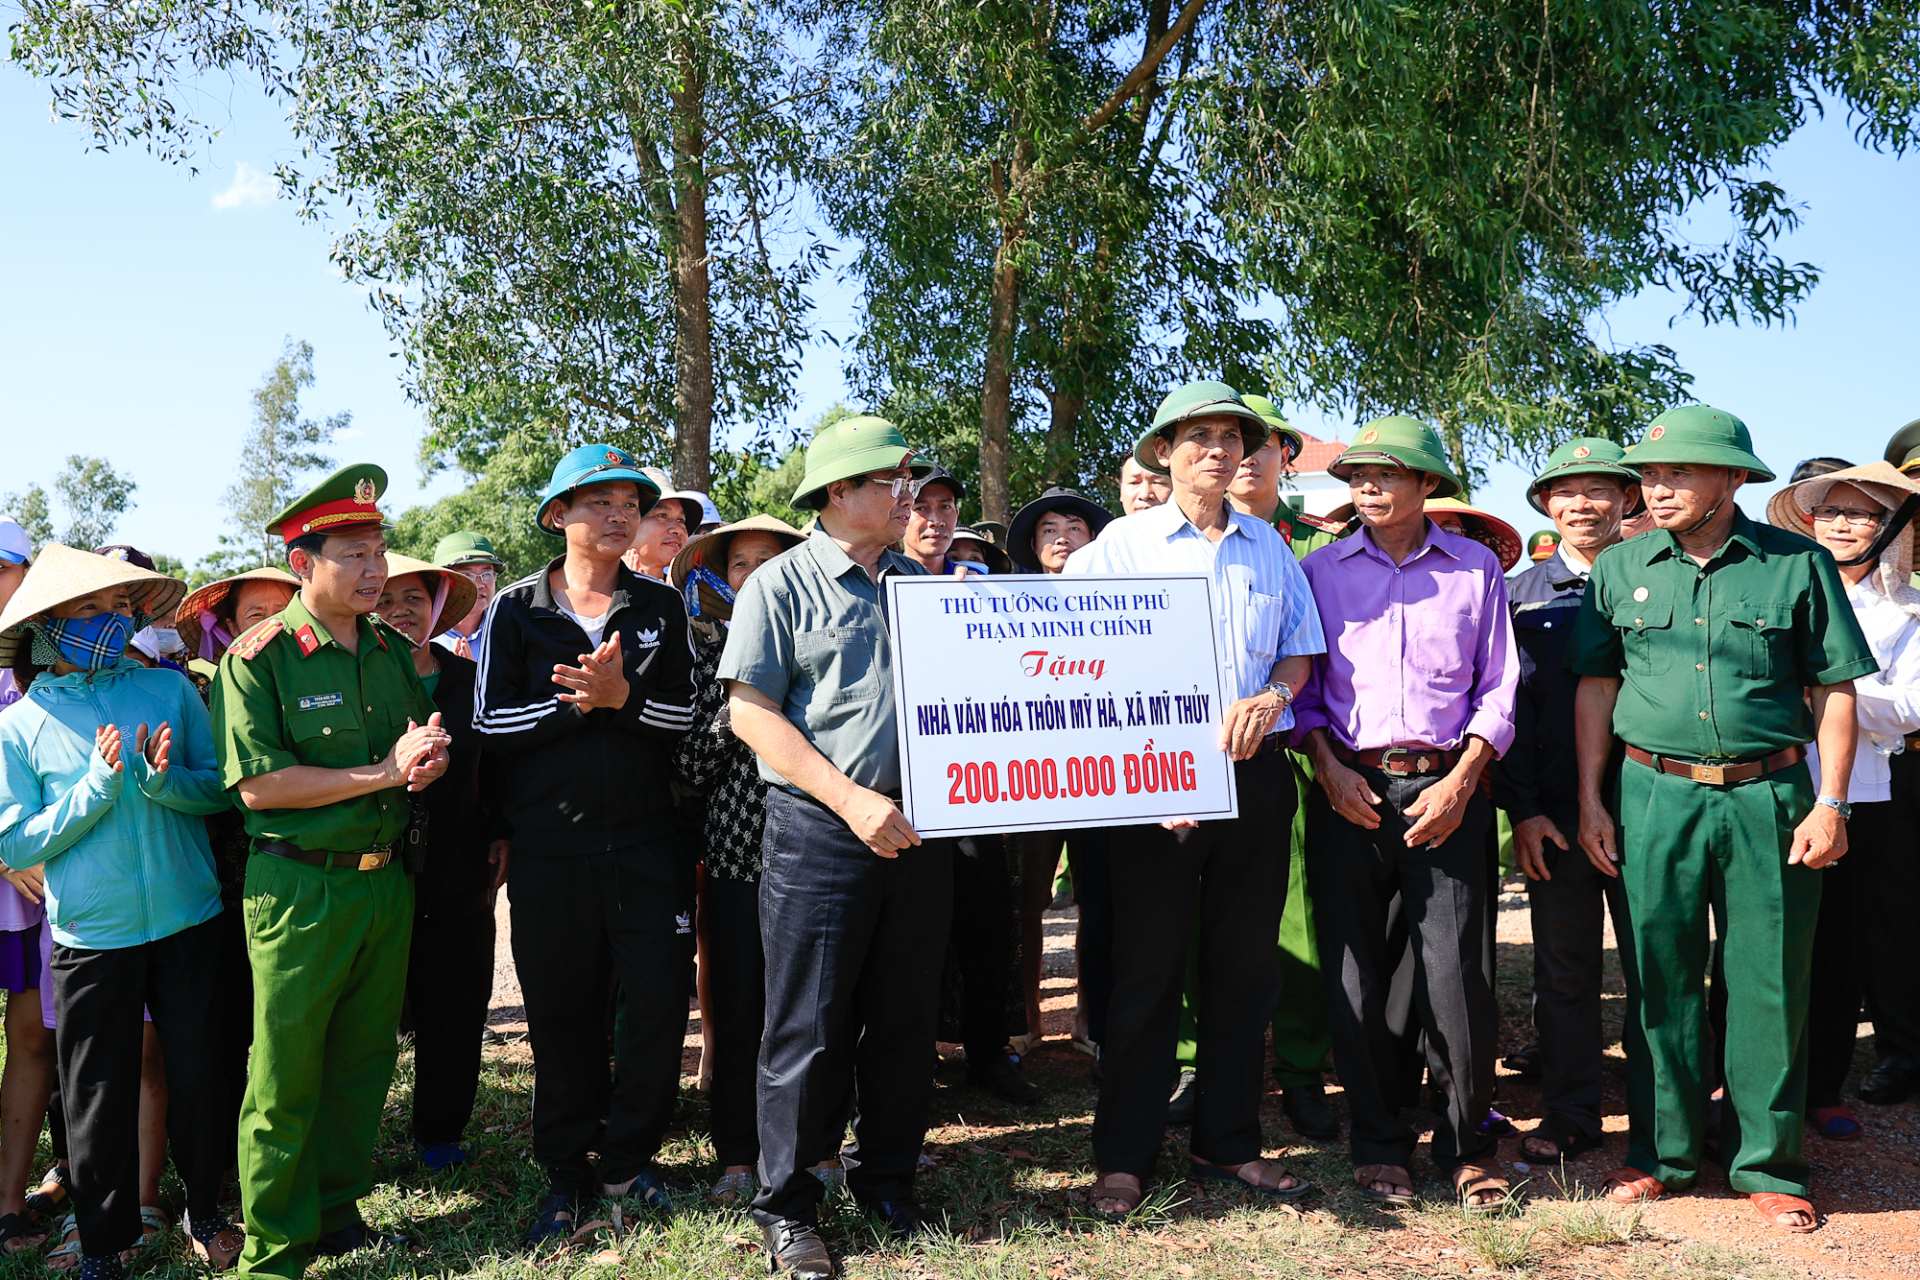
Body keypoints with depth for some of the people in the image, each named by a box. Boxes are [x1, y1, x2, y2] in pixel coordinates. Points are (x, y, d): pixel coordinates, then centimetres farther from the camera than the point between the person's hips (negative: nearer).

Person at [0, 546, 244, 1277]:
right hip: (91, 935, -1)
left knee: (199, 1077, 10)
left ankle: (206, 1211, 33)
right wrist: (96, 789, -15)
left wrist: (166, 781, -17)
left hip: (188, 920, 1)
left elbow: (222, 787, 2)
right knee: (98, 1095, 9)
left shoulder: (169, 689, 0)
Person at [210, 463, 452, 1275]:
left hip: (387, 881, 6)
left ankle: (337, 1211, 33)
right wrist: (383, 771, -18)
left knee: (364, 1062, 16)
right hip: (298, 889, -6)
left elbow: (427, 748, 18)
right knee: (285, 1077, 4)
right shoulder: (258, 659, -10)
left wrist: (429, 763, -6)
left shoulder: (392, 651, 9)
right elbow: (257, 784, -18)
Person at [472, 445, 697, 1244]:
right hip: (549, 844, -1)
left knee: (661, 1000, 2)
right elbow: (490, 719, -4)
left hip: (645, 840, 1)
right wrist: (577, 701, -16)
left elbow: (684, 713, -1)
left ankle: (629, 1161, 22)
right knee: (559, 1012, 7)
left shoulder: (661, 606, 7)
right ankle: (566, 1172, 25)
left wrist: (620, 696, -19)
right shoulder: (517, 609, 4)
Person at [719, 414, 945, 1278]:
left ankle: (887, 1182, 30)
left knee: (906, 1020, 13)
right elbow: (750, 712, -10)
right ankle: (787, 1208, 19)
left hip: (919, 829, 5)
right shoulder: (782, 584, -3)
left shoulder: (919, 584, 13)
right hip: (820, 834, -5)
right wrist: (850, 798, -17)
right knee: (809, 1029, 3)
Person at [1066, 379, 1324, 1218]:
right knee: (1147, 968, 0)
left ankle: (1228, 1143, 24)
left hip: (1256, 771, 4)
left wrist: (1270, 696, -7)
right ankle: (1125, 1156, 12)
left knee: (1245, 962, 9)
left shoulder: (1268, 546, 14)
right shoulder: (1123, 543, 2)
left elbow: (1302, 648, 17)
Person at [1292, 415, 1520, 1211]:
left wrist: (1460, 782, -5)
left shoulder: (1476, 568, 8)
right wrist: (1328, 767, -5)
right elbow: (1304, 683, 10)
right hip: (1350, 791, 1)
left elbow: (1498, 689, 7)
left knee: (1455, 973, -4)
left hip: (1446, 790, -1)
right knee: (1355, 973, 3)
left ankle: (1466, 1145, 15)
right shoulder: (1322, 570, 10)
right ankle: (1379, 1145, 18)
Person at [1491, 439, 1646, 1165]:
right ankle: (1570, 1116, 21)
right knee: (1565, 969, 8)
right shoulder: (1522, 594, 7)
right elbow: (1508, 703, 4)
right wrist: (1520, 808, -4)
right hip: (1555, 816, 1)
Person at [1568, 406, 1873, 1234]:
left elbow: (1834, 690, 3)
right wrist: (1591, 800, 3)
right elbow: (1595, 688, 8)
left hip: (1769, 795, -1)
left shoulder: (1799, 564, 1)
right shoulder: (1619, 568, 6)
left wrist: (1830, 804, -3)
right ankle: (1663, 1152, 22)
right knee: (1661, 976, 8)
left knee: (1769, 983, 5)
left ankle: (1767, 1164, 20)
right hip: (1655, 793, 1)